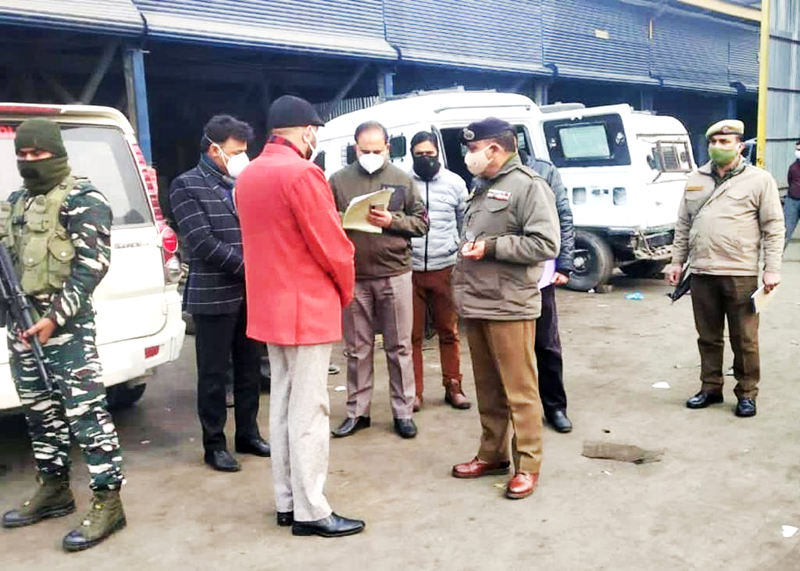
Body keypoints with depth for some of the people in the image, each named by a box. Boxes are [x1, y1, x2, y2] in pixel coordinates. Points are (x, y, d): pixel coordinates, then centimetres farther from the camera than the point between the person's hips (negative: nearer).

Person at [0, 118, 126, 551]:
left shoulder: (82, 199, -6)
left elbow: (91, 264, -15)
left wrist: (55, 316, -20)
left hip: (66, 324, -8)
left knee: (84, 410, -9)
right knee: (39, 411, 15)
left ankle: (108, 503, -4)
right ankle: (54, 490, 28)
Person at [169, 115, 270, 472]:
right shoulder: (187, 186, -3)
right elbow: (201, 242, -13)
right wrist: (248, 267, -15)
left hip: (251, 292, 5)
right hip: (214, 295, -5)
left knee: (250, 369, 13)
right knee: (214, 374, 4)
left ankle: (248, 435, 27)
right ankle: (214, 445, 17)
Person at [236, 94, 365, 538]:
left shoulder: (249, 174, 11)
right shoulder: (302, 173, -17)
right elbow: (332, 246, -17)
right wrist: (346, 289, 1)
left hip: (270, 304, 9)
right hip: (307, 306, -9)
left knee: (282, 403, 14)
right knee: (308, 409, -2)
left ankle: (286, 501, 23)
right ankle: (310, 511, 7)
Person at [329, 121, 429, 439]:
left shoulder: (402, 180, 5)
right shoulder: (339, 180, 4)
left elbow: (422, 222, 4)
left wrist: (392, 221, -12)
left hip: (394, 274, 0)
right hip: (353, 276, 0)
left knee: (399, 346, 8)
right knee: (357, 348, 10)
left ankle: (403, 411, 19)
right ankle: (357, 412, 22)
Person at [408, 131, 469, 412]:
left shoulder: (455, 182, 5)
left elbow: (466, 224, 12)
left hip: (444, 269, 1)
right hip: (409, 270, -1)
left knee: (449, 332, 9)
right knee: (412, 334, 5)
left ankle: (453, 387, 22)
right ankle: (414, 391, 16)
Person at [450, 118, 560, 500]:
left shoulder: (528, 185, -9)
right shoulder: (481, 188, 19)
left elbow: (546, 244, -17)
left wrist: (492, 246, -17)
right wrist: (467, 259, 16)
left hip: (509, 307, -8)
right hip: (476, 305, 9)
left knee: (519, 390, -1)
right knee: (487, 387, 15)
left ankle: (527, 465, 10)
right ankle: (492, 454, 27)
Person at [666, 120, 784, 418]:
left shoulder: (759, 180, -1)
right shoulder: (695, 180, 12)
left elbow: (773, 227, -3)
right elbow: (683, 225, 16)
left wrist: (772, 268, -9)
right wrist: (677, 261, 12)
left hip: (741, 274, -4)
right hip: (701, 273, 4)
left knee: (744, 340, 4)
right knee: (708, 337, 13)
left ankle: (747, 394, 18)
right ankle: (710, 388, 26)